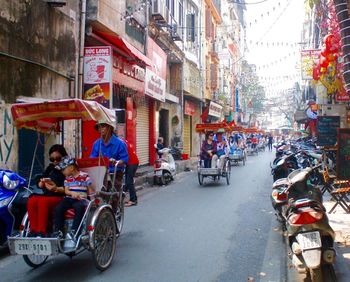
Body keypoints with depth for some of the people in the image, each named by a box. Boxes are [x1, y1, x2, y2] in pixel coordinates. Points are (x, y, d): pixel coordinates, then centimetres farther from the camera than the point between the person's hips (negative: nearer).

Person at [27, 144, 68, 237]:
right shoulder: (50, 168, 21)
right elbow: (39, 185, 19)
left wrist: (57, 189, -26)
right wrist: (42, 183, -4)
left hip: (60, 197, -6)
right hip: (47, 195, 6)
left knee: (43, 201, -33)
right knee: (32, 200, -24)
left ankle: (41, 232, -33)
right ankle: (33, 230, -26)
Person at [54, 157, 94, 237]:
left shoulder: (85, 176, 1)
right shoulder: (67, 178, 16)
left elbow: (90, 190, 3)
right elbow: (66, 190, 9)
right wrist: (73, 193, -13)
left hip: (81, 199, -4)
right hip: (69, 198, 4)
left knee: (79, 207, -38)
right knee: (58, 208, -23)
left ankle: (74, 230, -33)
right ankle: (58, 230, -16)